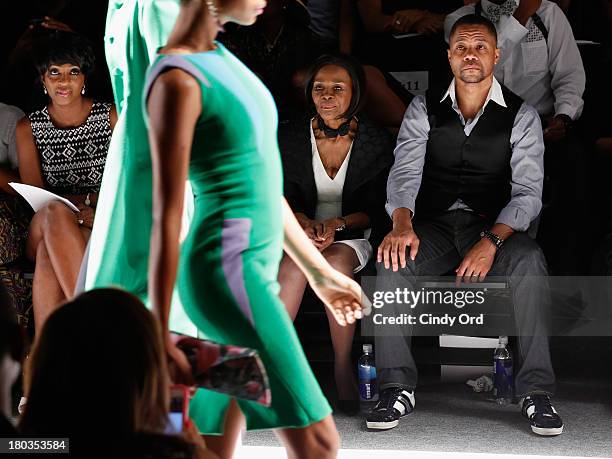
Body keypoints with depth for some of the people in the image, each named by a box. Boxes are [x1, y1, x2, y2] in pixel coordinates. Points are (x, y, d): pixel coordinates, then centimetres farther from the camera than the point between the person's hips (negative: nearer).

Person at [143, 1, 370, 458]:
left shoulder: (221, 59, 12)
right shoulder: (179, 80, -16)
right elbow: (167, 217, -17)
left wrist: (320, 271, 24)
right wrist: (160, 336, -17)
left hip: (255, 268, 9)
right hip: (230, 271, -9)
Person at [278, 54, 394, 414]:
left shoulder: (377, 141, 1)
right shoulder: (290, 137, 5)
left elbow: (376, 209, -2)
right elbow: (284, 200, 3)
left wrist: (337, 224, -20)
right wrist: (305, 222, -20)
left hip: (352, 236, -1)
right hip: (300, 233, 1)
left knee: (335, 262, -36)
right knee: (294, 267, -34)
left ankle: (344, 368, -27)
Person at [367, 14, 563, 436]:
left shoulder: (521, 116, 3)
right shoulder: (424, 110, 8)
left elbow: (528, 192, -6)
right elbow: (405, 172, -5)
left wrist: (491, 242, -25)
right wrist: (402, 223, -28)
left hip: (495, 227, -1)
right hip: (434, 225, 1)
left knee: (529, 260, -34)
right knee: (393, 257, -30)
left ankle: (536, 390, -32)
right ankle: (397, 387, -26)